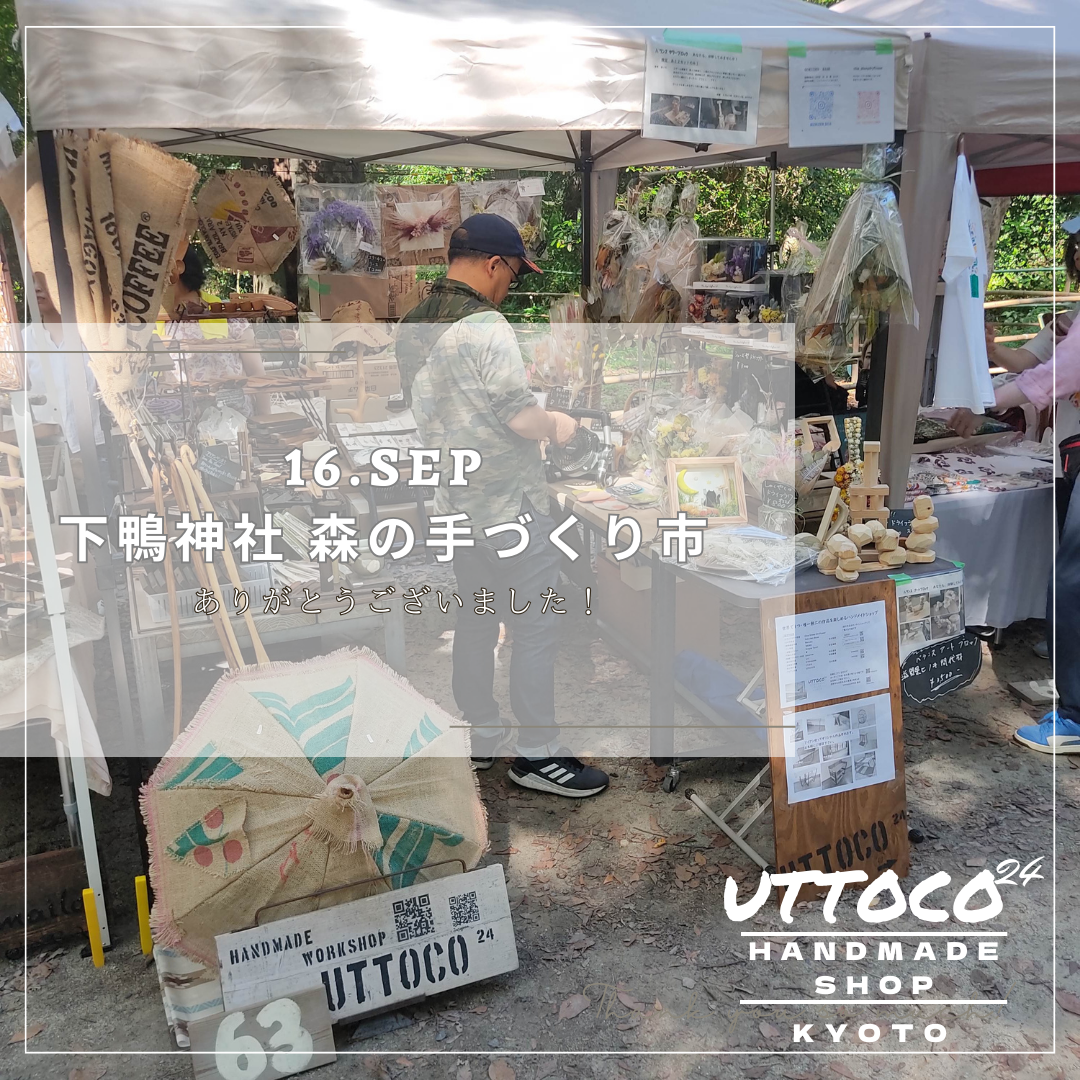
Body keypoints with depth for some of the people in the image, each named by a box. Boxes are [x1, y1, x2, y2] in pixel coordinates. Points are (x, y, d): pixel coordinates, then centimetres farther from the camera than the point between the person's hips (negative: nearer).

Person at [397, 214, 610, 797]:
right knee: (538, 625, 1)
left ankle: (482, 735, 29)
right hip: (508, 506, -9)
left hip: (453, 501, 9)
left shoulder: (410, 326, 8)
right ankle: (537, 754, 11)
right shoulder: (485, 327, -19)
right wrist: (557, 425, -1)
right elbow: (521, 417, -21)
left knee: (474, 618, 17)